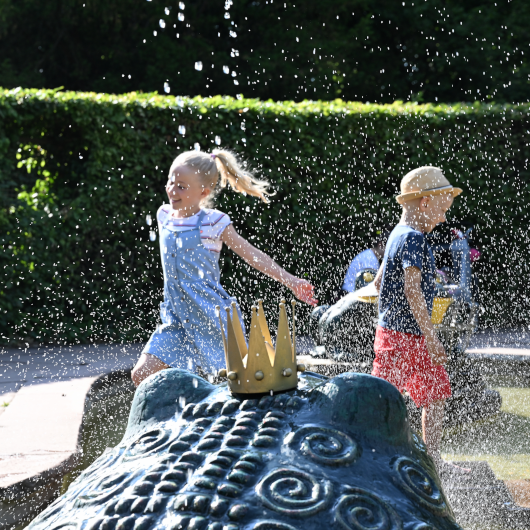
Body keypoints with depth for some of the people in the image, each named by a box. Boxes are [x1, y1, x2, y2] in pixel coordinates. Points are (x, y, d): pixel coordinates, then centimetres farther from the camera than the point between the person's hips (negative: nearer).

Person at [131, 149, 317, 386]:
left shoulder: (214, 222, -10)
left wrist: (291, 281, -10)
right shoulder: (164, 215, 5)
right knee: (142, 374, -7)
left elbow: (252, 255, -6)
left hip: (213, 318, -5)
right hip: (177, 317, 5)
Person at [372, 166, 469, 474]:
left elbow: (379, 282, 20)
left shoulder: (400, 235, 14)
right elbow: (412, 290, -25)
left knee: (437, 393, 13)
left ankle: (433, 460, 20)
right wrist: (430, 335, -25)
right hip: (400, 336, -10)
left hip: (414, 338, 10)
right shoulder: (413, 239, -17)